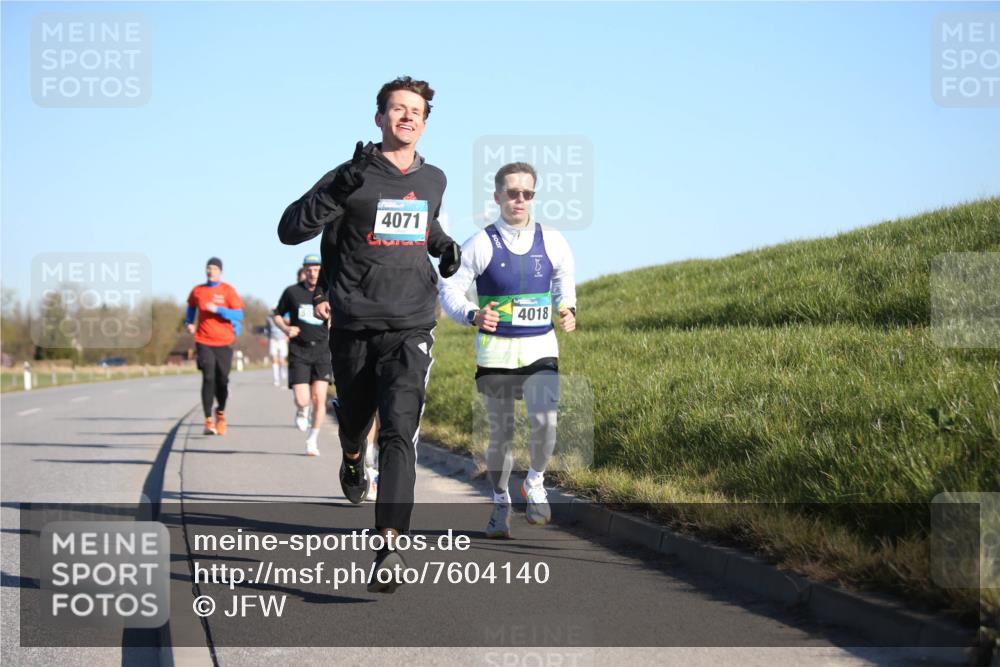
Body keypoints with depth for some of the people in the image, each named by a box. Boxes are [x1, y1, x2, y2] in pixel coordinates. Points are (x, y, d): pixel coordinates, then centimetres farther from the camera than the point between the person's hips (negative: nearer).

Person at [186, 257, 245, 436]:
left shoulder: (227, 290, -1)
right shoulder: (197, 291, 7)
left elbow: (239, 315, -8)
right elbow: (191, 306, 29)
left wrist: (217, 309, -18)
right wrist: (189, 322, 12)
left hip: (223, 342, -1)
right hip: (204, 341, 1)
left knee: (222, 380, 3)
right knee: (208, 378, -12)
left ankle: (221, 413, 30)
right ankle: (208, 421, -10)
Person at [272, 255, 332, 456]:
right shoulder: (292, 292, 2)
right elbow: (276, 315, 13)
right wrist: (286, 328, -6)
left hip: (322, 350, 1)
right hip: (298, 351, -1)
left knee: (319, 399, -7)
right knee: (302, 400, -10)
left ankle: (313, 440, 10)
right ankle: (302, 411, 29)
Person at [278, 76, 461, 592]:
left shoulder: (433, 180, 10)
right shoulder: (353, 177, -5)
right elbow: (290, 230, -12)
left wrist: (445, 247, 11)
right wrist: (338, 191, -27)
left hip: (410, 331, 1)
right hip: (353, 327, -1)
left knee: (399, 433, -15)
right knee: (354, 423, 16)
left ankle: (390, 551, -23)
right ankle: (353, 463, 56)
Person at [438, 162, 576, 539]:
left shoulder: (551, 242, 2)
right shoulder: (480, 245, -5)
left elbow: (564, 280, 20)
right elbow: (449, 289, -4)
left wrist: (567, 310, 0)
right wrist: (473, 315, -23)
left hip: (540, 350, 1)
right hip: (495, 352, -1)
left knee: (545, 421, -19)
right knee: (500, 433, 6)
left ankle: (535, 483, 8)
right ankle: (501, 503, 26)